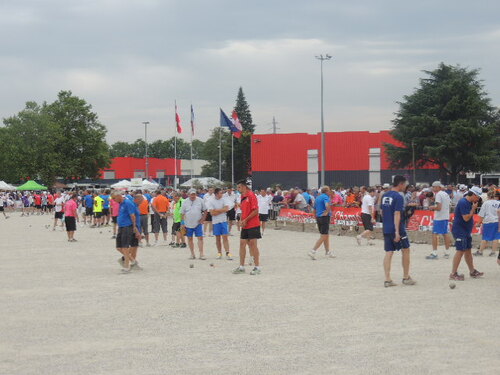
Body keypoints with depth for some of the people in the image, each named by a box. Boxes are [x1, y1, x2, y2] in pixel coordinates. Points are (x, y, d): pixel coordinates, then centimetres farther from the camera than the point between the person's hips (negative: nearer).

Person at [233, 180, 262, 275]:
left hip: (253, 225, -8)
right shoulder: (243, 197, 15)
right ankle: (241, 267, 13)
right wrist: (242, 221, 6)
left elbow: (255, 211, -17)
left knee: (253, 245, -5)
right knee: (242, 244, 7)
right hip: (245, 226, 8)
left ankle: (257, 267, 3)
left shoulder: (251, 195, -12)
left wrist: (246, 220, -16)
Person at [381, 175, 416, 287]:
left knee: (389, 253, 5)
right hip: (396, 229, -7)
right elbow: (397, 214, -20)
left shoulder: (385, 195, 11)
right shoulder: (398, 197, -14)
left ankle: (387, 279, 0)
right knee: (406, 250, 9)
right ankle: (406, 277, 15)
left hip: (386, 229, 7)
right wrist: (397, 231, -23)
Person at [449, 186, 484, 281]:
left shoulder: (469, 203, 11)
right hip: (460, 231, -10)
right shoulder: (463, 202, -20)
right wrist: (473, 208, -15)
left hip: (467, 231, 10)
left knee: (468, 250, 15)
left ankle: (472, 271, 24)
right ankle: (453, 274, -6)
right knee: (460, 251, -9)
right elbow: (466, 218, -22)